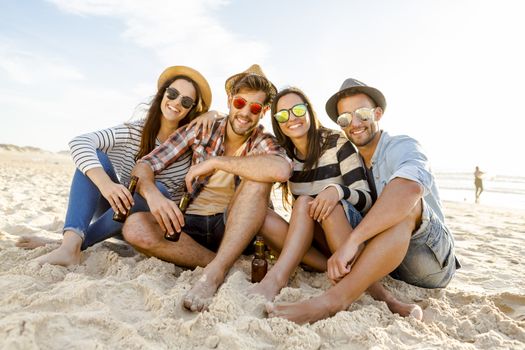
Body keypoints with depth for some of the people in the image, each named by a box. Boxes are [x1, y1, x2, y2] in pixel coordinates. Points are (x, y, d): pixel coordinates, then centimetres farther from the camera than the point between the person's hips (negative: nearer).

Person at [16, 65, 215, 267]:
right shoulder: (134, 132, -8)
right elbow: (79, 143, -21)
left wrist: (210, 116, -22)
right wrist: (106, 184, -40)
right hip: (115, 212, 1)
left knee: (157, 189, -33)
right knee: (95, 157, -20)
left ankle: (80, 244, -29)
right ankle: (70, 243, -39)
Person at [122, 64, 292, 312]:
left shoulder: (264, 142, -5)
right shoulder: (201, 131, 0)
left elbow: (281, 170, -32)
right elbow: (145, 164, -5)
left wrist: (215, 162, -26)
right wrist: (152, 193, -28)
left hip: (233, 227, -2)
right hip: (190, 225, 2)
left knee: (259, 178, -28)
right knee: (134, 227, -25)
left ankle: (216, 271, -32)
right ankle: (229, 267, -21)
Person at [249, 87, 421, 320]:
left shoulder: (337, 143, -9)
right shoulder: (285, 154, 5)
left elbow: (366, 199, -12)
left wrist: (338, 191, -34)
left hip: (351, 229, -4)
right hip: (309, 238, 5)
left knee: (305, 202, -32)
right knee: (261, 217, -24)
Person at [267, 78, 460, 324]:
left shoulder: (403, 146, -11)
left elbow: (411, 186, -37)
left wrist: (352, 241, -44)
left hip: (432, 258, -5)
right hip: (387, 260, 5)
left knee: (406, 205, -35)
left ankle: (335, 300, -45)